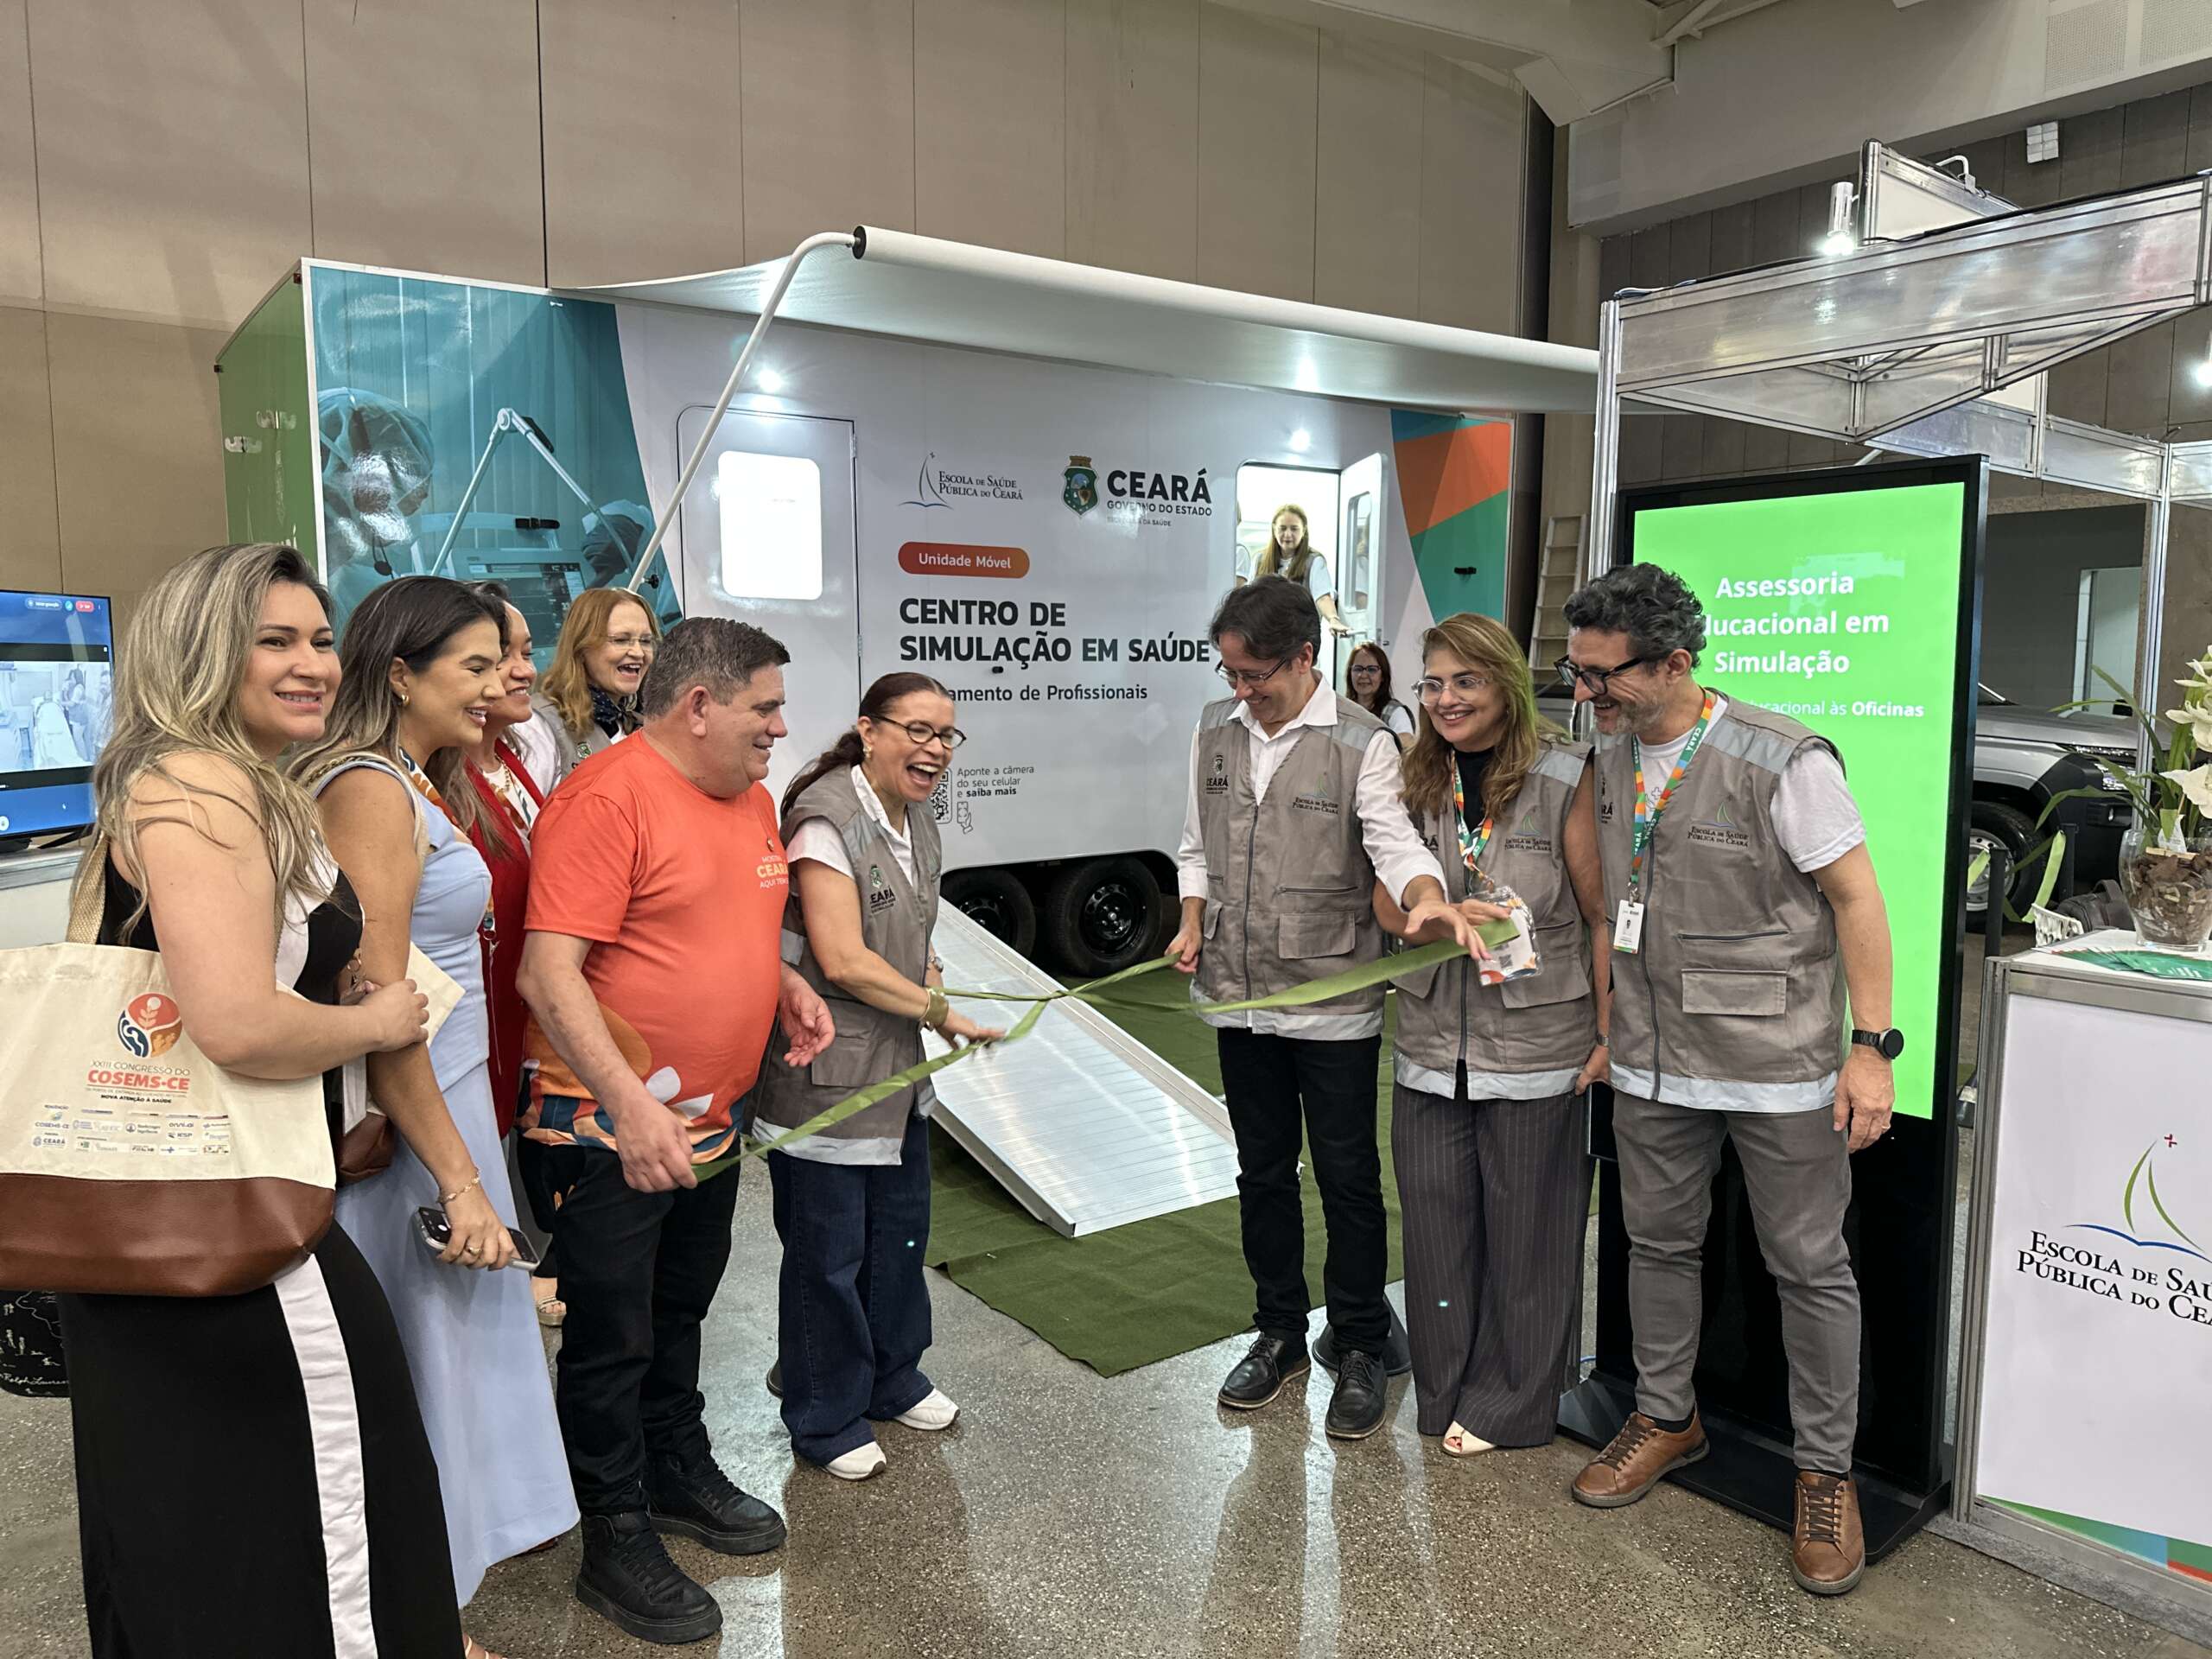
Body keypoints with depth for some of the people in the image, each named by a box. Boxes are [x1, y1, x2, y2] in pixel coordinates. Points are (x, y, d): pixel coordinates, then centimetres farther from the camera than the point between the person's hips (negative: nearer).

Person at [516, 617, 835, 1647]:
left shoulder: (751, 799, 7)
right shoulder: (606, 796, -20)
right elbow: (548, 973, -25)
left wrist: (784, 985, 3)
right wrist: (631, 1105, -32)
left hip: (709, 1119, 8)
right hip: (611, 1127, -8)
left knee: (680, 1311, 24)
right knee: (613, 1339, 7)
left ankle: (679, 1473, 44)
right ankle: (618, 1544, 25)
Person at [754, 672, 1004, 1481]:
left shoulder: (917, 824, 9)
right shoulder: (827, 819, -20)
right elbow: (842, 961, -25)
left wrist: (930, 983, 0)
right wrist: (941, 1012, -15)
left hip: (898, 1074, 9)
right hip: (825, 1077, -9)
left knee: (899, 1231, 21)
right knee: (828, 1253, 6)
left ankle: (892, 1380, 42)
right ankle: (825, 1419, 26)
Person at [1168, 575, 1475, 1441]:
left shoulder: (1360, 743, -11)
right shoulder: (1215, 730, 5)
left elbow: (1394, 841, -24)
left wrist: (1429, 901, -44)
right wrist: (1193, 923, -2)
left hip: (1333, 1003, -5)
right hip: (1239, 996, 5)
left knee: (1349, 1179, 6)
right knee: (1263, 1172, 17)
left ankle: (1360, 1350, 24)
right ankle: (1280, 1334, 34)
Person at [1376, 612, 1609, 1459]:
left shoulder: (1563, 777, -6)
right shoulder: (1416, 779, 8)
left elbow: (1601, 913, -3)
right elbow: (1386, 899, 8)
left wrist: (1608, 1033, -5)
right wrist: (1439, 917, -14)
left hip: (1536, 1043, -4)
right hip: (1432, 1043, 4)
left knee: (1526, 1227, 7)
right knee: (1435, 1218, 9)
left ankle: (1511, 1404, 26)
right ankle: (1446, 1391, 29)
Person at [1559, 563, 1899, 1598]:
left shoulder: (1782, 763, -18)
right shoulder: (1607, 756, 2)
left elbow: (1856, 897, -13)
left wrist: (1871, 1045, -15)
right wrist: (1610, 1025, 15)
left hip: (1778, 1066, -5)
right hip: (1654, 1063, 6)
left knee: (1810, 1268, 7)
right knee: (1658, 1242, 17)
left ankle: (1826, 1472, 26)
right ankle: (1666, 1419, 38)